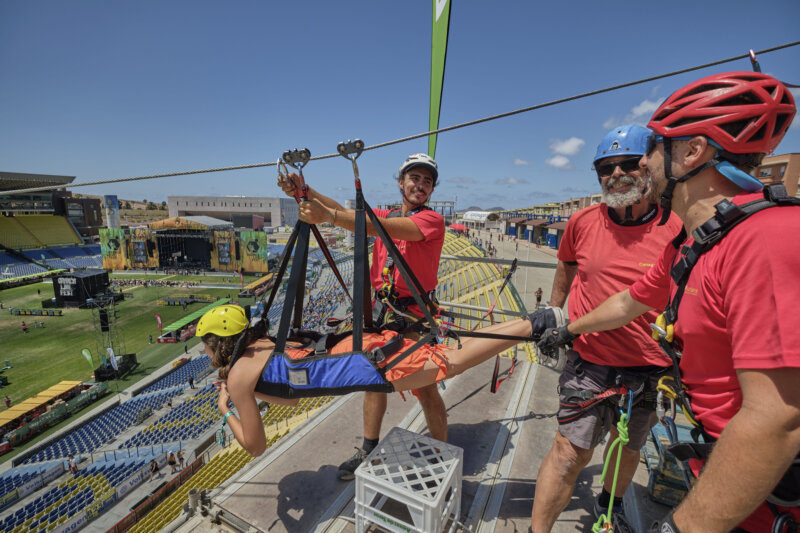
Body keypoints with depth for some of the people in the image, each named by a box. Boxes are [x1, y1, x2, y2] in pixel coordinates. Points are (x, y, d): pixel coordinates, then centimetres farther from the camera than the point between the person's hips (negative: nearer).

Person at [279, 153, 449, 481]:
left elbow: (384, 228, -27)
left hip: (415, 316, -6)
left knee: (426, 389, 3)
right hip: (381, 309, 6)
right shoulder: (387, 214, 11)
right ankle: (369, 450, 38)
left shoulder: (432, 220, -10)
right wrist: (305, 191, -16)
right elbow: (348, 214, -2)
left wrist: (328, 216, -36)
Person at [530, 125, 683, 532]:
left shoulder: (678, 230, -10)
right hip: (589, 361, -1)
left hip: (649, 368, 2)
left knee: (628, 447, 24)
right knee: (570, 452, 0)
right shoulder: (583, 222, -7)